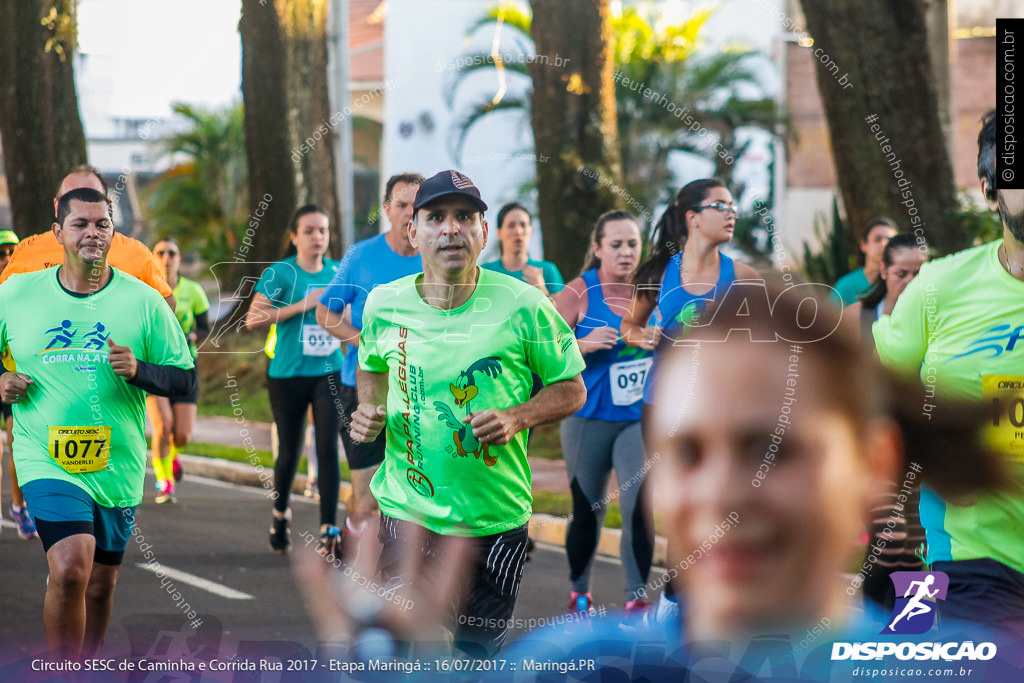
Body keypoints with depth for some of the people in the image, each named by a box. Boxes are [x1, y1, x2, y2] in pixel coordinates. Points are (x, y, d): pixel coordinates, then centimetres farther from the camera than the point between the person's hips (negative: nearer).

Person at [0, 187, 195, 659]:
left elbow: (185, 380, 3)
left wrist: (137, 370, -15)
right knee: (70, 568, -22)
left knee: (100, 584, 11)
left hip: (117, 467, 2)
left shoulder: (143, 302, 1)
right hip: (46, 460, -2)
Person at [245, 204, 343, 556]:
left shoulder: (337, 272, 7)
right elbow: (252, 319, -17)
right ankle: (280, 515, 34)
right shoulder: (281, 273, -6)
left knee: (328, 447, -9)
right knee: (289, 451, 8)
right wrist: (302, 305, -19)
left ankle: (329, 530, -10)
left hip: (329, 372, 2)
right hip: (288, 374, -2)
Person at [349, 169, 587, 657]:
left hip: (497, 519, 0)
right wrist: (368, 410, 0)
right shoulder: (384, 305, 0)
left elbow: (571, 389, 1)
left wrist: (517, 418, -17)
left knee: (479, 647, 12)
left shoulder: (523, 306, -8)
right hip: (407, 511, 1)